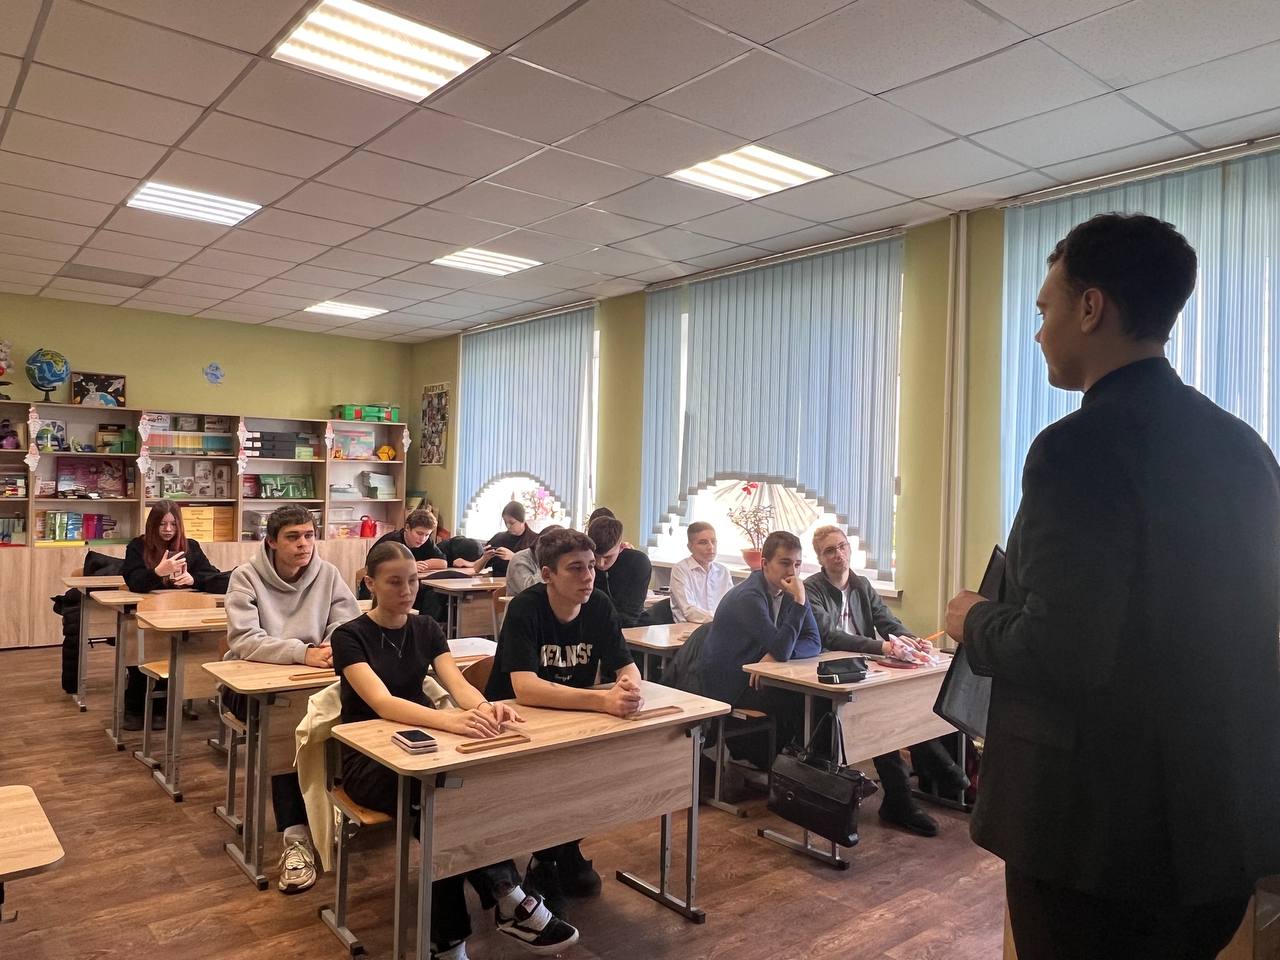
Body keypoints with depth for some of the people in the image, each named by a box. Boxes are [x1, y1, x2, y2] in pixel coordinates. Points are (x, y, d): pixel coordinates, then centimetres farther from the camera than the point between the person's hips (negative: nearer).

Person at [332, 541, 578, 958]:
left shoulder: (426, 629, 5)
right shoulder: (349, 636, -12)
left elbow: (457, 683, -11)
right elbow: (383, 704, -28)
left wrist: (483, 708, -38)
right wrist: (450, 720, -48)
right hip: (368, 760, -4)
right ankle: (509, 900, -23)